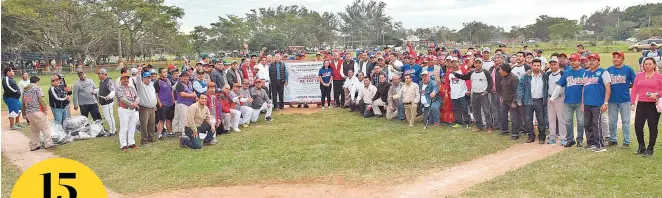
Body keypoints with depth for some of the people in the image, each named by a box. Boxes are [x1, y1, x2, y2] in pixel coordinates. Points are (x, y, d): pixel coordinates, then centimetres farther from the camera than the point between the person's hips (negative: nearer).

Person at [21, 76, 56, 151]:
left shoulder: (24, 90, 17)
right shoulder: (37, 88, -3)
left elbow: (23, 104, 18)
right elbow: (41, 100, -13)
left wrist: (24, 113, 24)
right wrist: (45, 109, -6)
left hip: (29, 113, 7)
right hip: (38, 112, -7)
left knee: (33, 130, 15)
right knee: (45, 128, -1)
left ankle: (34, 146, 17)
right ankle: (48, 143, -5)